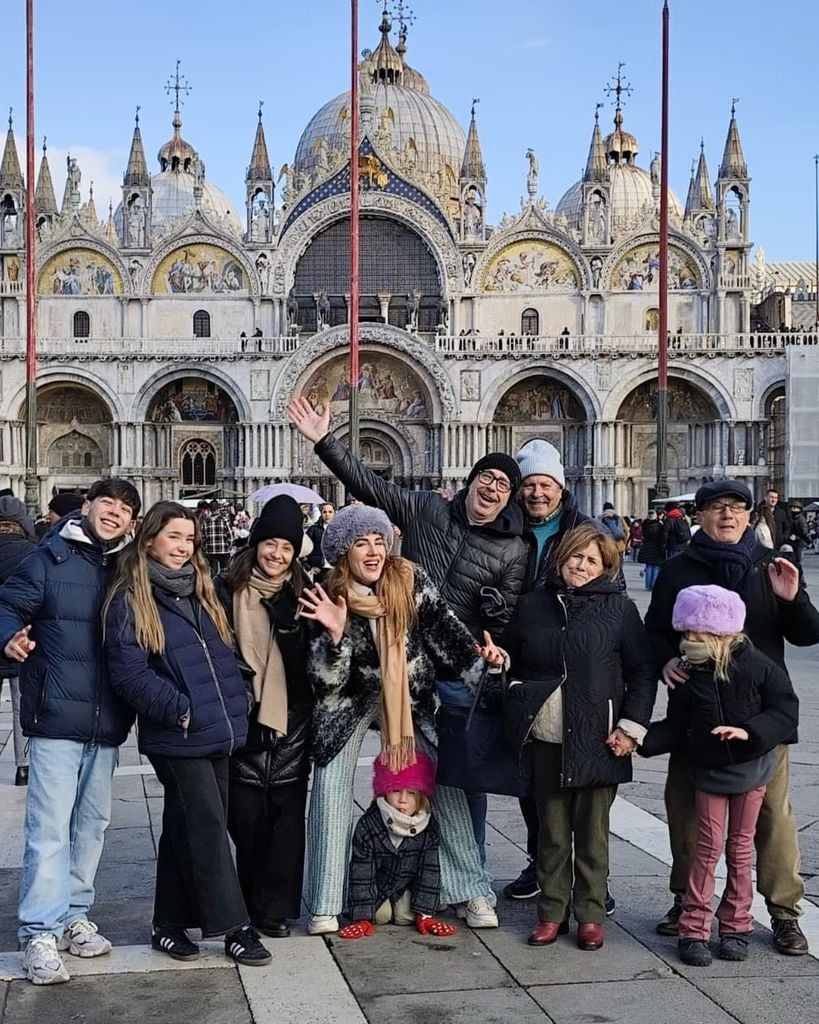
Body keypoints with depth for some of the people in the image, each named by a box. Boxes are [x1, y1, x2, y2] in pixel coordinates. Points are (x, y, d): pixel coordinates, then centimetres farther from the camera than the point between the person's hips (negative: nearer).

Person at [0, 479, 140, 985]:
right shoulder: (49, 560, -4)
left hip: (107, 721, 5)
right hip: (56, 716, -5)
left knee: (93, 823, 14)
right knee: (50, 828, -6)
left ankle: (73, 915, 28)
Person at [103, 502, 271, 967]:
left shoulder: (201, 593, 15)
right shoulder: (130, 601, -6)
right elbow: (129, 673, -12)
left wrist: (237, 704, 9)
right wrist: (180, 709, -16)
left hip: (219, 732, 7)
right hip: (178, 736, -7)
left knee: (185, 828, 13)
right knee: (209, 826, -7)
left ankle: (171, 924, 23)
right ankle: (234, 927, 1)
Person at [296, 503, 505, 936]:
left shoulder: (411, 580, -17)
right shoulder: (328, 598, -21)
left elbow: (443, 625, -4)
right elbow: (326, 681, -20)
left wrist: (477, 654, -19)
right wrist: (334, 636, -37)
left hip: (411, 696, 1)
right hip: (352, 698, -1)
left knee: (446, 782, -1)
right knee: (330, 786, -5)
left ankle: (470, 891, 10)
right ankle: (325, 905, 6)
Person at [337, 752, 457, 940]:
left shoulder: (429, 828, -21)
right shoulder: (368, 825, -26)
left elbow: (430, 870, -15)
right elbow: (361, 871, -22)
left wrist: (425, 914, -18)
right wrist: (362, 918, -23)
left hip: (408, 886, 0)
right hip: (376, 886, 0)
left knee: (404, 915, -17)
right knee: (381, 915, -16)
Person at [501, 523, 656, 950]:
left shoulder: (619, 608, -2)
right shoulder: (533, 605, 7)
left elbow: (642, 671, 0)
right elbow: (509, 659, 20)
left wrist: (632, 727, -6)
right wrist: (519, 695, 5)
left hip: (599, 739, -2)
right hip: (546, 739, 2)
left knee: (593, 831, 6)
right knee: (552, 829, 9)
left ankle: (590, 914, 19)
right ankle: (552, 912, 20)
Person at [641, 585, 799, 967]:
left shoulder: (756, 666, -15)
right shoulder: (688, 677, -8)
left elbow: (786, 709, -13)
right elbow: (675, 728, -3)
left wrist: (749, 731, -26)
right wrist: (640, 739, -17)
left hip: (750, 768, -1)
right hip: (708, 770, 1)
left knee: (740, 848, 10)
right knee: (708, 848, 2)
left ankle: (735, 926, 22)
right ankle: (693, 930, 9)